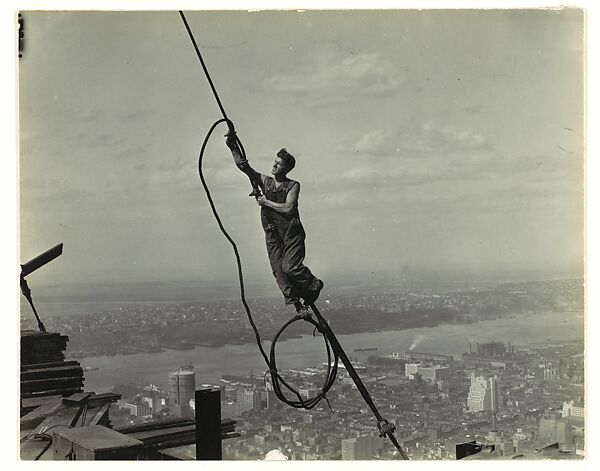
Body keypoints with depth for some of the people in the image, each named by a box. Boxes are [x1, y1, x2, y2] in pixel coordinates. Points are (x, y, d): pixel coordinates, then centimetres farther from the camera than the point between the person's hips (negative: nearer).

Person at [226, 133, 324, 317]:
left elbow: (288, 208, -15)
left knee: (290, 267, -17)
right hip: (272, 234, 4)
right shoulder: (265, 181, 10)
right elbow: (242, 165, 4)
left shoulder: (293, 185, -1)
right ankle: (297, 304, 2)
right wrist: (233, 146, -7)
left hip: (292, 233, -4)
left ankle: (314, 285, 10)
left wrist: (267, 202, -8)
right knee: (279, 271, -5)